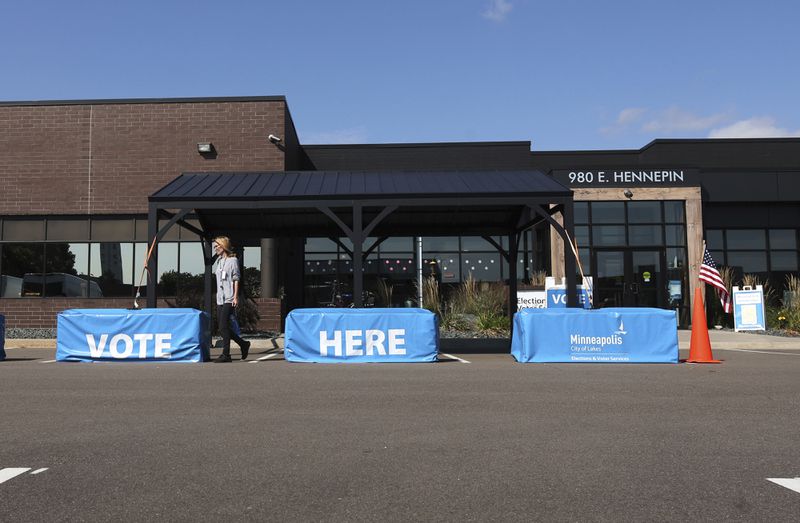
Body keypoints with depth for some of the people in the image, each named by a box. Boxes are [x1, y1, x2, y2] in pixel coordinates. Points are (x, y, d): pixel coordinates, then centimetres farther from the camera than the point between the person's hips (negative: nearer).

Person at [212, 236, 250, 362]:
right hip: (220, 299, 8)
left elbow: (236, 279, -7)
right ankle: (243, 344, 20)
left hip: (229, 299, -8)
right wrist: (218, 296, 16)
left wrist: (235, 296, -13)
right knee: (222, 327, 7)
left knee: (223, 326, -10)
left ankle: (226, 354, -4)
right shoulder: (219, 261, 18)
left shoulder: (232, 260, -3)